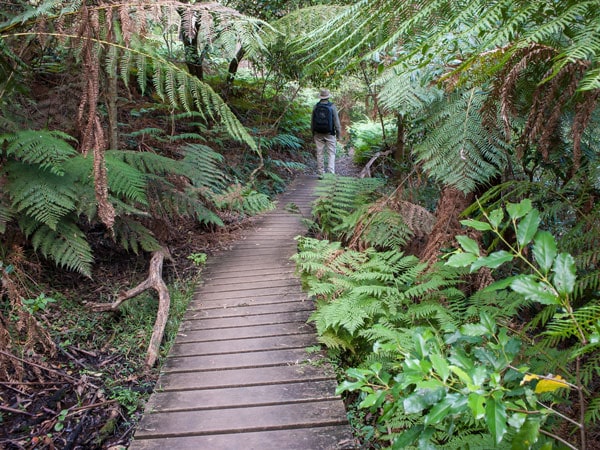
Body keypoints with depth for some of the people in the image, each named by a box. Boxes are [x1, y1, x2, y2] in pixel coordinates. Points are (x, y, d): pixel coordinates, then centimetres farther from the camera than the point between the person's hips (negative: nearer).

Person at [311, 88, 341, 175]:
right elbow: (336, 122, -6)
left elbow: (312, 122, 5)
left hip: (318, 134, 3)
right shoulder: (332, 107, -8)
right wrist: (338, 134, 3)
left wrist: (313, 135, 15)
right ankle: (331, 172, -9)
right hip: (330, 134, -2)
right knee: (331, 153, 2)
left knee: (320, 154, 8)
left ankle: (321, 173, 11)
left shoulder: (315, 107, 0)